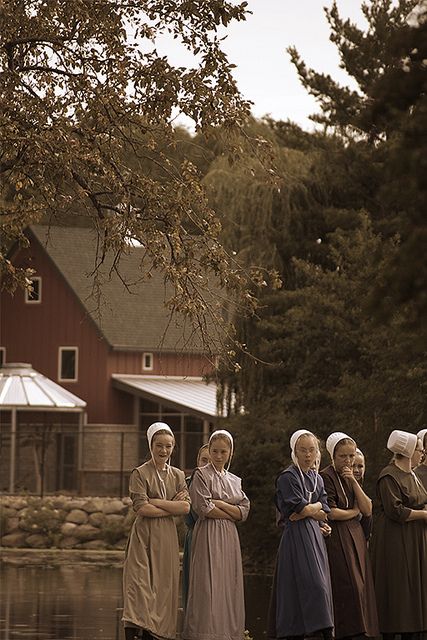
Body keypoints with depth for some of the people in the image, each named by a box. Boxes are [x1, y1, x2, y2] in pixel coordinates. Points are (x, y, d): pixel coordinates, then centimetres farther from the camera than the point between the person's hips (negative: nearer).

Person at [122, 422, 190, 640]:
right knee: (139, 583, -13)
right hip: (144, 536, -5)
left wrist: (155, 502, -8)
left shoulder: (177, 475, 13)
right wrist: (172, 506, -8)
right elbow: (141, 508, -12)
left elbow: (186, 507, 0)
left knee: (162, 585, 2)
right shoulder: (140, 473, -1)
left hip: (167, 537, 5)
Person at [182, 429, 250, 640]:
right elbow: (204, 508, -11)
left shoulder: (235, 481, 17)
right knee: (208, 587, -11)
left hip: (229, 538, 6)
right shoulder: (201, 475, 0)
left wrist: (220, 504, -8)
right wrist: (231, 513, -4)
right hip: (208, 537, -6)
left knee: (229, 587, 2)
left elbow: (244, 511, 6)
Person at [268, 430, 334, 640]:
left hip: (315, 536, 7)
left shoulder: (317, 479, 16)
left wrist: (307, 510, -8)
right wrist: (315, 509, 3)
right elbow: (298, 508, -13)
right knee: (313, 585, -15)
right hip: (297, 537, -7)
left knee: (318, 586, 2)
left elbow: (325, 511, 8)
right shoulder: (288, 477, -5)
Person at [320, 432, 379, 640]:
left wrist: (354, 481, -3)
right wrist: (355, 511, 1)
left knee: (360, 587, 0)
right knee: (349, 588, -15)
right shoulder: (326, 477, -6)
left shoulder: (351, 478, 17)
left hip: (356, 537, 7)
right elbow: (331, 513, -15)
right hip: (337, 539, -7)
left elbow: (368, 510, 6)